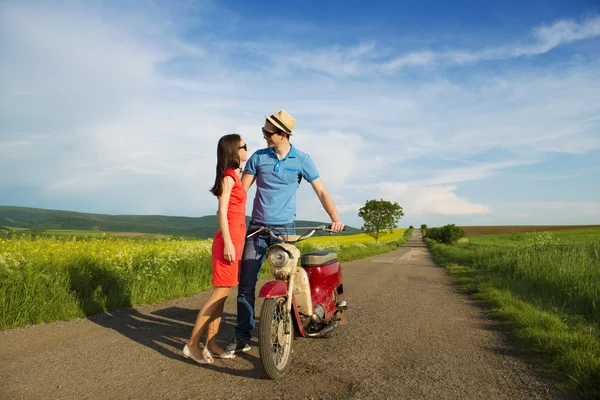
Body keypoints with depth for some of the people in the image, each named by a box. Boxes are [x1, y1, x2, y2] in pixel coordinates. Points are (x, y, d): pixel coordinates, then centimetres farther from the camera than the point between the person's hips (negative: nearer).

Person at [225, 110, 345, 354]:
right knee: (246, 282, -3)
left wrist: (335, 218, -16)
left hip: (284, 228, -1)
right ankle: (242, 336, 5)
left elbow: (321, 191, -3)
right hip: (257, 227, 2)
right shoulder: (258, 157, 3)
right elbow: (241, 189, 4)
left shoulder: (302, 160, -1)